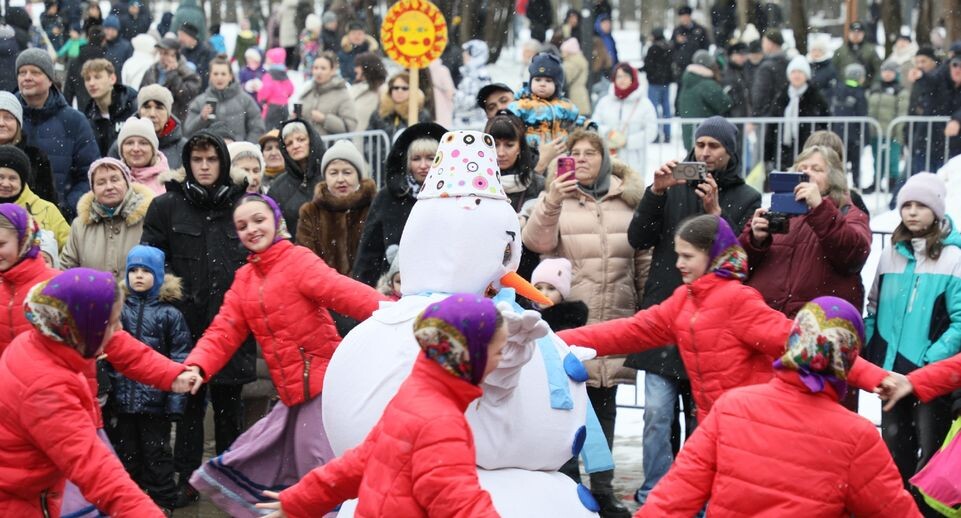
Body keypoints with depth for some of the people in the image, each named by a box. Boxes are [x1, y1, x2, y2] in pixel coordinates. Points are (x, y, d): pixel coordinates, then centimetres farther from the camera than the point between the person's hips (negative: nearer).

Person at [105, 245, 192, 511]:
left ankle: (162, 503, 20)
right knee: (126, 454, 13)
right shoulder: (118, 309, 2)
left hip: (155, 401, -3)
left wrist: (175, 401, -11)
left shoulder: (170, 314, -4)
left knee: (157, 454, 8)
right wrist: (105, 393, -1)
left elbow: (179, 360, -6)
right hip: (122, 399, 3)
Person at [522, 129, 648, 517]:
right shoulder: (555, 196, 2)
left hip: (616, 321, 3)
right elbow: (537, 240, -16)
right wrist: (551, 202, -33)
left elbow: (644, 259, 15)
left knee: (604, 404, 10)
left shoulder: (628, 200, 10)